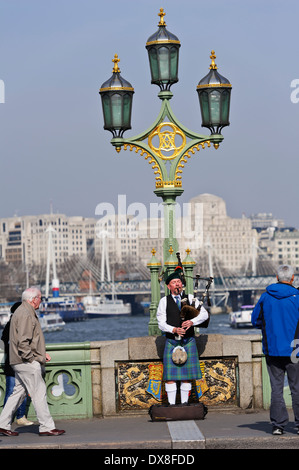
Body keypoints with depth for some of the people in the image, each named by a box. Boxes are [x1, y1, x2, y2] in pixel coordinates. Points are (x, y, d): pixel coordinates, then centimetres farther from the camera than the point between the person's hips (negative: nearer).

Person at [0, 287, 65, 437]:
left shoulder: (24, 312, 19)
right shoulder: (25, 314, -15)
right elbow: (23, 341, -22)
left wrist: (41, 354, 18)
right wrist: (32, 358, -16)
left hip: (20, 362, 11)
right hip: (27, 362, -11)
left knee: (19, 392, 12)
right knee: (39, 392, -6)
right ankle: (46, 427, -3)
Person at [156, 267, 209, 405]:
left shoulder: (191, 298, 9)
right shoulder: (164, 301, 6)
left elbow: (204, 314, 0)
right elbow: (161, 323, 0)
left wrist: (192, 322, -17)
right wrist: (174, 330, -18)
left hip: (188, 341, 1)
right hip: (171, 342, -1)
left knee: (187, 375, 3)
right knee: (170, 375, -5)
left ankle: (184, 403, 11)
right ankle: (171, 404, 0)